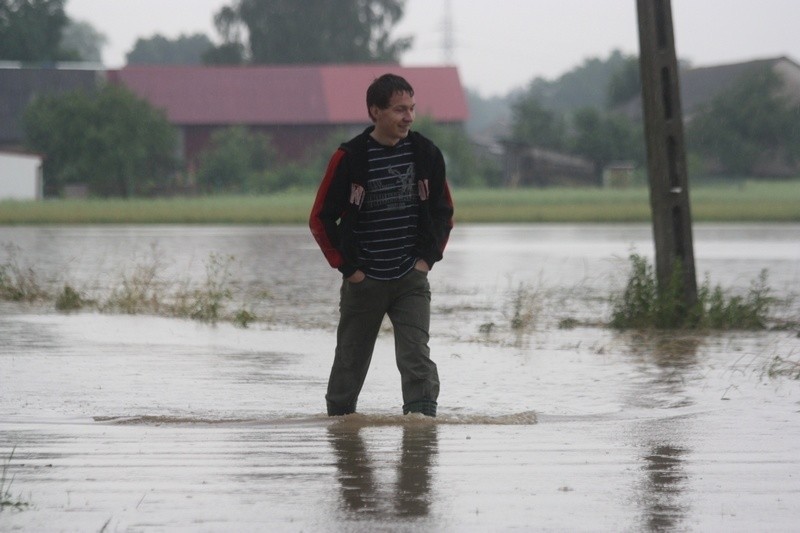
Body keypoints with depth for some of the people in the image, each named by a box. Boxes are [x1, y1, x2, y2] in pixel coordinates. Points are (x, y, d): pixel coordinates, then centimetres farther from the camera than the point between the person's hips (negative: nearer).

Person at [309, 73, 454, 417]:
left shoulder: (426, 153, 0)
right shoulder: (349, 158, -9)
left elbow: (443, 212, 12)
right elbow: (321, 219, -3)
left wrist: (428, 257, 1)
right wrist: (347, 267, -6)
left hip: (411, 278, 1)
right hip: (363, 281, -1)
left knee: (416, 357, -14)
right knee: (350, 361, 9)